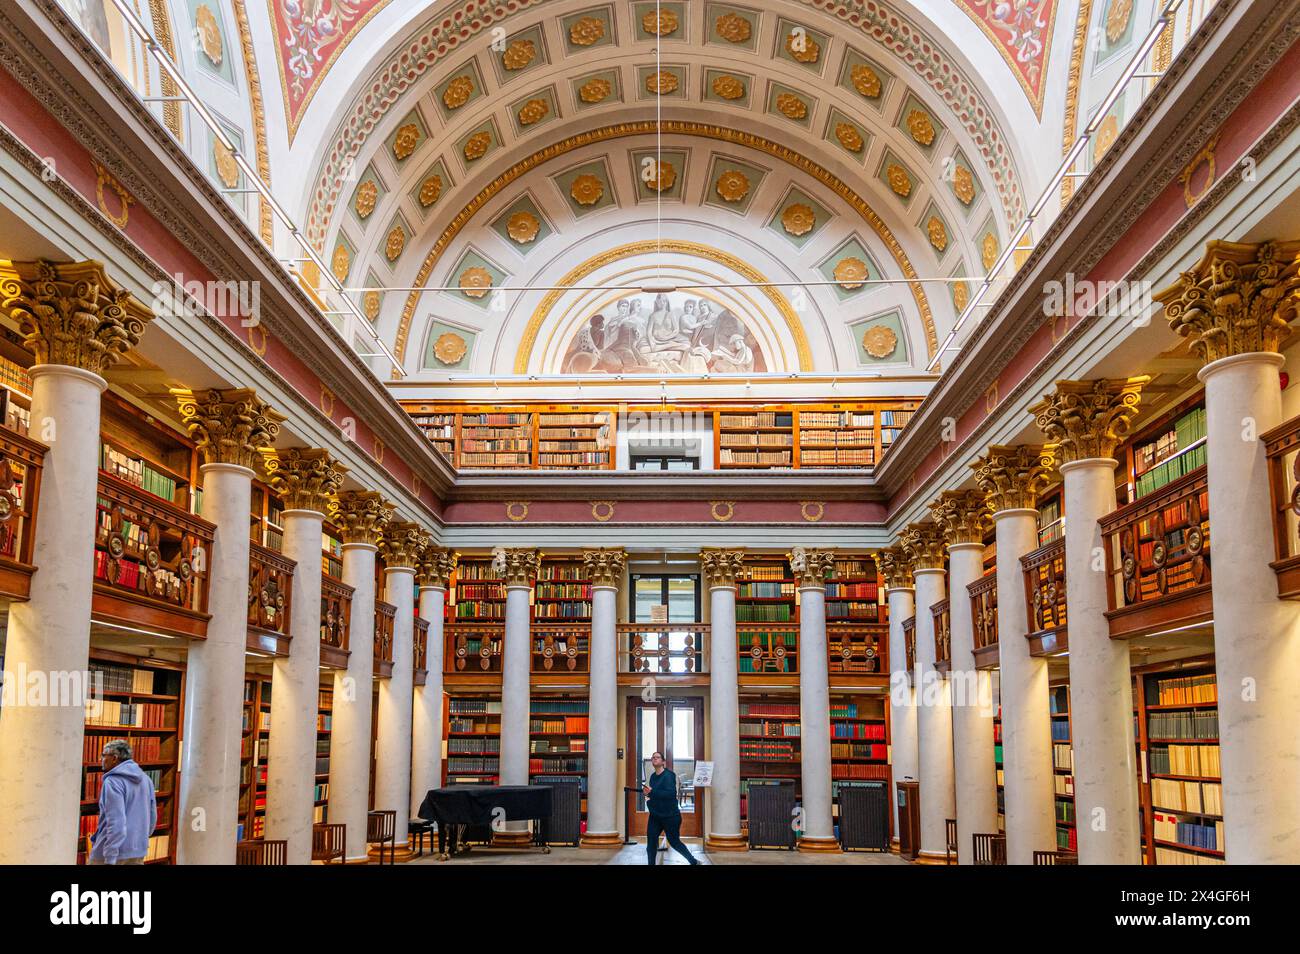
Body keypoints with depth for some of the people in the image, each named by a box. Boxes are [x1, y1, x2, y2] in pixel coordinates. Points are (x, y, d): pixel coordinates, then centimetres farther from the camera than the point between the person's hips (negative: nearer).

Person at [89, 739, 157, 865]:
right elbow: (152, 817, 16)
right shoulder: (145, 779, 11)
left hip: (113, 851, -7)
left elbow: (116, 822, -21)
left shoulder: (113, 781, -14)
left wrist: (110, 859, -22)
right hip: (138, 852, 7)